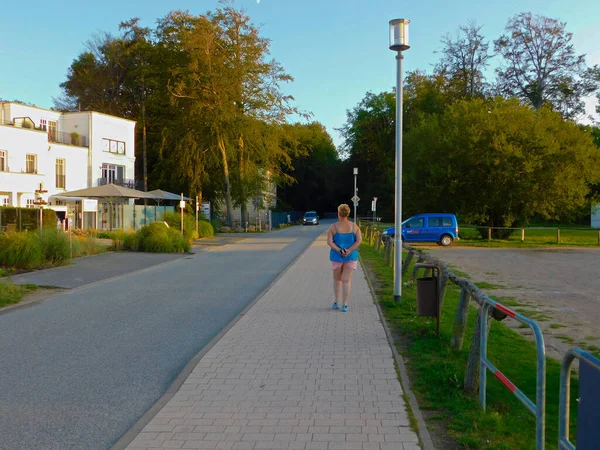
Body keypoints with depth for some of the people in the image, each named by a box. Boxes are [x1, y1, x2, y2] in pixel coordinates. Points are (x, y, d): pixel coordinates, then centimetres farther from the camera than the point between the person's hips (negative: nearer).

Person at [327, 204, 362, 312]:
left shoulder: (333, 227, -6)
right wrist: (349, 251, -17)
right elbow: (359, 240, -11)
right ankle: (344, 305, -7)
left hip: (337, 256, 0)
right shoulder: (354, 226, -1)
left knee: (337, 279, 19)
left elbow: (329, 242, -15)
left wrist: (339, 251, -18)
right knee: (347, 281, 1)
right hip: (351, 256, 0)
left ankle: (336, 302, 20)